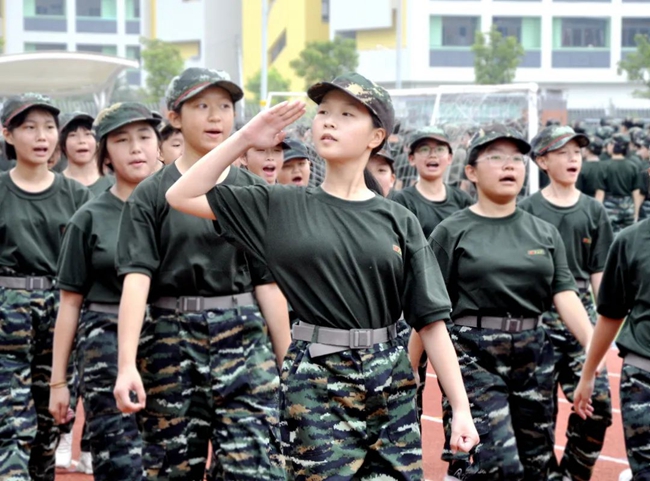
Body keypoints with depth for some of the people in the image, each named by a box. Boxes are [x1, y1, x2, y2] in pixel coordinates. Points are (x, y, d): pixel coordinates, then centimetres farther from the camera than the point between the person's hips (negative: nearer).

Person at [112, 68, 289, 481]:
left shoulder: (253, 192, 7)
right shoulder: (151, 194, 2)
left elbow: (268, 283, 7)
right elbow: (136, 277, -9)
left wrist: (287, 365, 4)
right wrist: (127, 365, -20)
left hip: (245, 338, 1)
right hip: (172, 340, 0)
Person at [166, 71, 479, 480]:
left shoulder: (399, 222, 5)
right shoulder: (282, 207, 4)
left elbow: (430, 319, 3)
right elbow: (182, 196, 1)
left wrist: (461, 408, -2)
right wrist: (246, 139, -3)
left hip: (392, 384, 2)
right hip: (316, 381, -2)